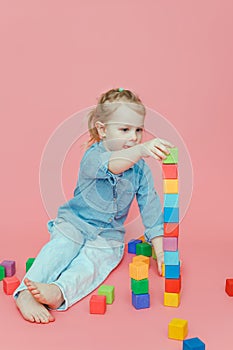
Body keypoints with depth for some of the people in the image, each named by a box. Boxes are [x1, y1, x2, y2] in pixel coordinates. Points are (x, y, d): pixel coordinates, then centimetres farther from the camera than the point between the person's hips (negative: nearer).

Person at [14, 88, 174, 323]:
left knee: (93, 259, -29)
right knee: (59, 248, -30)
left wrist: (160, 249, -7)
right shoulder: (93, 155, -14)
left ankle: (59, 292, -53)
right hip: (74, 222, -1)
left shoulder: (141, 170, -1)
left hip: (108, 234, 2)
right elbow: (111, 164, -39)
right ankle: (25, 294, -42)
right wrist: (140, 151, -59)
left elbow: (151, 208, 1)